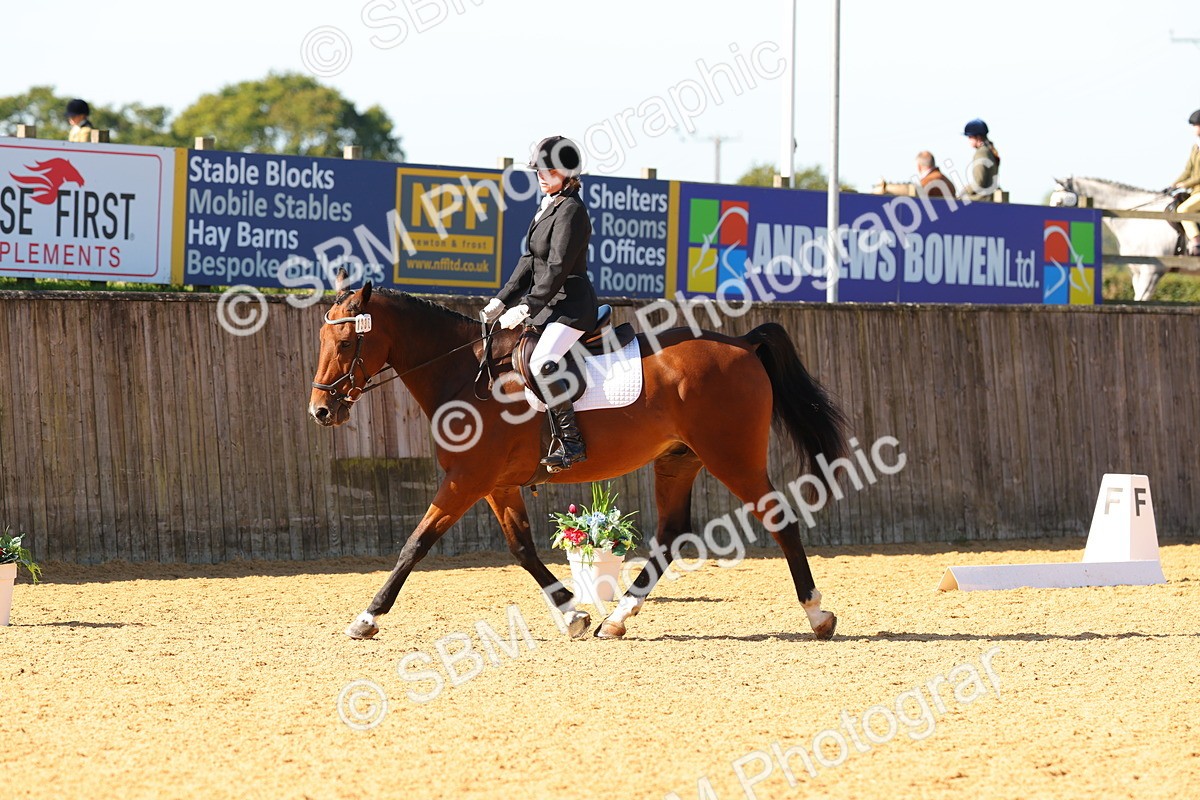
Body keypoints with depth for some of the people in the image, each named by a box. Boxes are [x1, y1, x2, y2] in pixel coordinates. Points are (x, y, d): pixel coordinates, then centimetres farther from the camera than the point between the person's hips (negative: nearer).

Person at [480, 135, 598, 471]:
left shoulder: (570, 211, -14)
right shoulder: (548, 207, 16)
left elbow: (557, 268, -20)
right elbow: (530, 261, 18)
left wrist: (526, 308, -21)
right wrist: (502, 300, 10)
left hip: (571, 305, -11)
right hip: (547, 303, 11)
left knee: (541, 363, -29)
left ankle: (571, 442, -25)